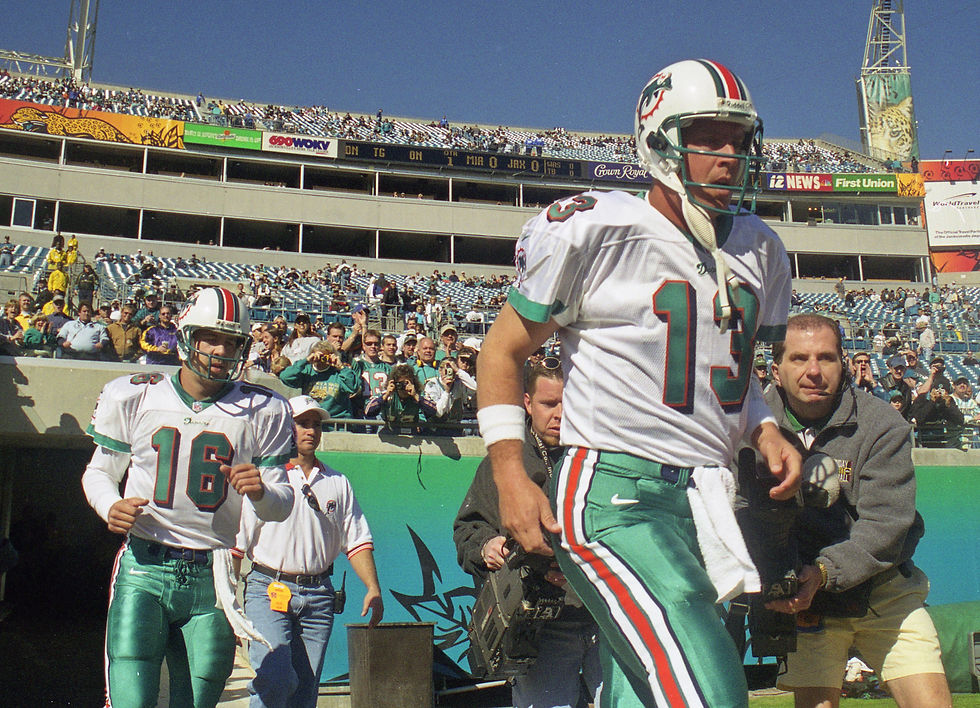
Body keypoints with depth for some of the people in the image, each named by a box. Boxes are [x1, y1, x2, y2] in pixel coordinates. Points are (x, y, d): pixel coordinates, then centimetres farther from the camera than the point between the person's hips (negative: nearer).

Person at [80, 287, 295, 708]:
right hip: (144, 570, 0)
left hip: (213, 579, 1)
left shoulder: (263, 412, 2)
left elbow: (280, 506, 7)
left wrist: (260, 492, -17)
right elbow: (99, 471, 16)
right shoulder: (133, 397, 3)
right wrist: (110, 506, -6)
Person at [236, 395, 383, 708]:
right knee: (276, 680, -19)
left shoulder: (338, 483, 14)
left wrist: (373, 588, 0)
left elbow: (357, 540, 12)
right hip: (269, 589, -3)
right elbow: (235, 540, 0)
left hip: (318, 594, 3)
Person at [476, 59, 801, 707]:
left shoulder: (759, 251, 14)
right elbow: (504, 350, 0)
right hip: (616, 495, -7)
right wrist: (511, 476, -9)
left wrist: (765, 431, 6)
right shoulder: (598, 231, -7)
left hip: (710, 502, 7)